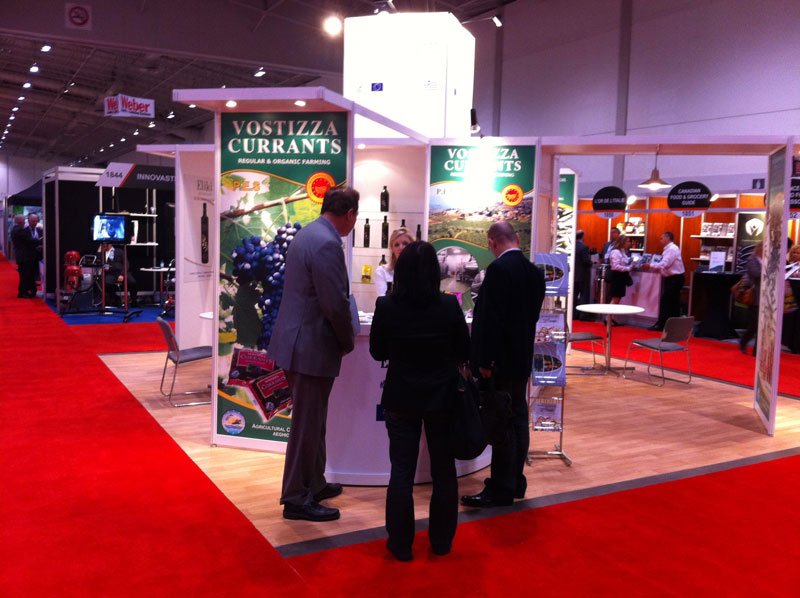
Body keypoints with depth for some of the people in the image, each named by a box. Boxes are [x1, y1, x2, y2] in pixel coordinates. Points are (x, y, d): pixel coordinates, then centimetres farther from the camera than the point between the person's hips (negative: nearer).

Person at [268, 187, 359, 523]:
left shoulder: (308, 234, 11)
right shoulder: (327, 244, -20)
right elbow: (336, 305, -22)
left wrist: (340, 339, 19)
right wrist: (347, 343, -5)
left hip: (298, 341, 10)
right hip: (311, 347, -10)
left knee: (312, 421, 21)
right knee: (306, 426, 3)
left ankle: (313, 484, 35)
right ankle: (297, 499, 15)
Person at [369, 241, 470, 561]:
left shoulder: (386, 306, -12)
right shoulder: (449, 305, -13)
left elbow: (378, 352, 0)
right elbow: (464, 353, -3)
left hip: (400, 398, 0)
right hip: (441, 397, 1)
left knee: (402, 471, 10)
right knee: (443, 469, 15)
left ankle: (401, 544, 18)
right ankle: (441, 541, 27)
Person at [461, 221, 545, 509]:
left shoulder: (498, 269, -18)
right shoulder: (534, 271, 7)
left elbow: (490, 318, -21)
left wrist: (484, 361, -17)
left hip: (501, 360, -9)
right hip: (523, 358, 9)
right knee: (518, 418, 15)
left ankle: (500, 490, 6)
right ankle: (515, 482, 27)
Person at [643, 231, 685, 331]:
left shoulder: (672, 249, -17)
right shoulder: (668, 249, 14)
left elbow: (665, 264, -24)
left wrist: (650, 266, -20)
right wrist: (658, 269, 2)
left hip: (675, 279, -10)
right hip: (672, 278, 10)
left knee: (665, 301, -10)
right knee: (673, 302, 11)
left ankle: (661, 324, -7)